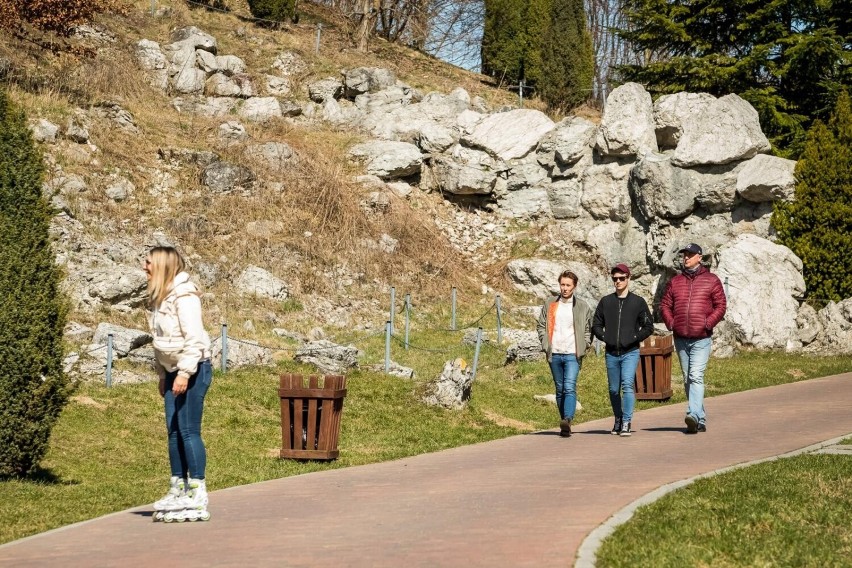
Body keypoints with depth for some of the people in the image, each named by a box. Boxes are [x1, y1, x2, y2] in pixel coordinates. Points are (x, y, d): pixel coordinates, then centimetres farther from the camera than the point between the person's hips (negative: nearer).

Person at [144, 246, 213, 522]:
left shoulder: (184, 295, -15)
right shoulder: (159, 297, 12)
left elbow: (194, 338, -20)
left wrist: (185, 372, -23)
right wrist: (163, 375, 19)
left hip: (194, 369, -9)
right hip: (175, 371, 9)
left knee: (188, 430, -10)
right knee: (173, 430, 8)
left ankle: (198, 496, -7)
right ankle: (178, 491, 15)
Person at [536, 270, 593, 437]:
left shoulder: (583, 307, 5)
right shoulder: (550, 304, 10)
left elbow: (588, 330, 10)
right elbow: (541, 326, 14)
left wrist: (583, 347, -3)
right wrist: (545, 344, 1)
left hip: (572, 354, -3)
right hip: (554, 354, 3)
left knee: (570, 388, -18)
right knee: (560, 389, 9)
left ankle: (567, 421, -30)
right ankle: (565, 424, 17)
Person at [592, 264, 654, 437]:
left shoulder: (638, 302, 4)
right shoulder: (605, 302, 10)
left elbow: (648, 327, 5)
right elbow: (596, 325, 15)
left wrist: (635, 338, -7)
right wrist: (604, 337, -2)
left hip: (630, 353, -3)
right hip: (611, 353, 3)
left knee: (628, 385, -18)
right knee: (614, 390, 9)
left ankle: (627, 422, -18)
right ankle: (618, 421, 25)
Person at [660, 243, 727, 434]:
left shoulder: (711, 280, 2)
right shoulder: (675, 282, 13)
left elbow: (721, 306, 0)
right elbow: (665, 304, 13)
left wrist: (708, 323, -12)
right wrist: (670, 323, -3)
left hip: (701, 339, -5)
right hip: (680, 338, 5)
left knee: (696, 376, -18)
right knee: (687, 380, 8)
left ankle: (694, 415, -28)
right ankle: (700, 420, 16)